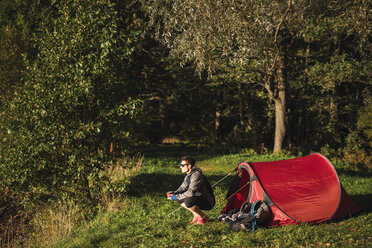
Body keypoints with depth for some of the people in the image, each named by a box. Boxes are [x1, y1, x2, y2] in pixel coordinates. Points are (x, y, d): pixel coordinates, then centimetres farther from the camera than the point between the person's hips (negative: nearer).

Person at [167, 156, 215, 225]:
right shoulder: (188, 175, 7)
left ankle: (203, 217, -10)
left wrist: (176, 197, -23)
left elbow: (191, 192, -30)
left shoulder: (196, 175, -24)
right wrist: (174, 193, -8)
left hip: (208, 202, -10)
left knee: (188, 202, -34)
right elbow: (183, 187, 12)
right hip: (199, 198, 10)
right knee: (179, 199, 4)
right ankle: (196, 215, 10)